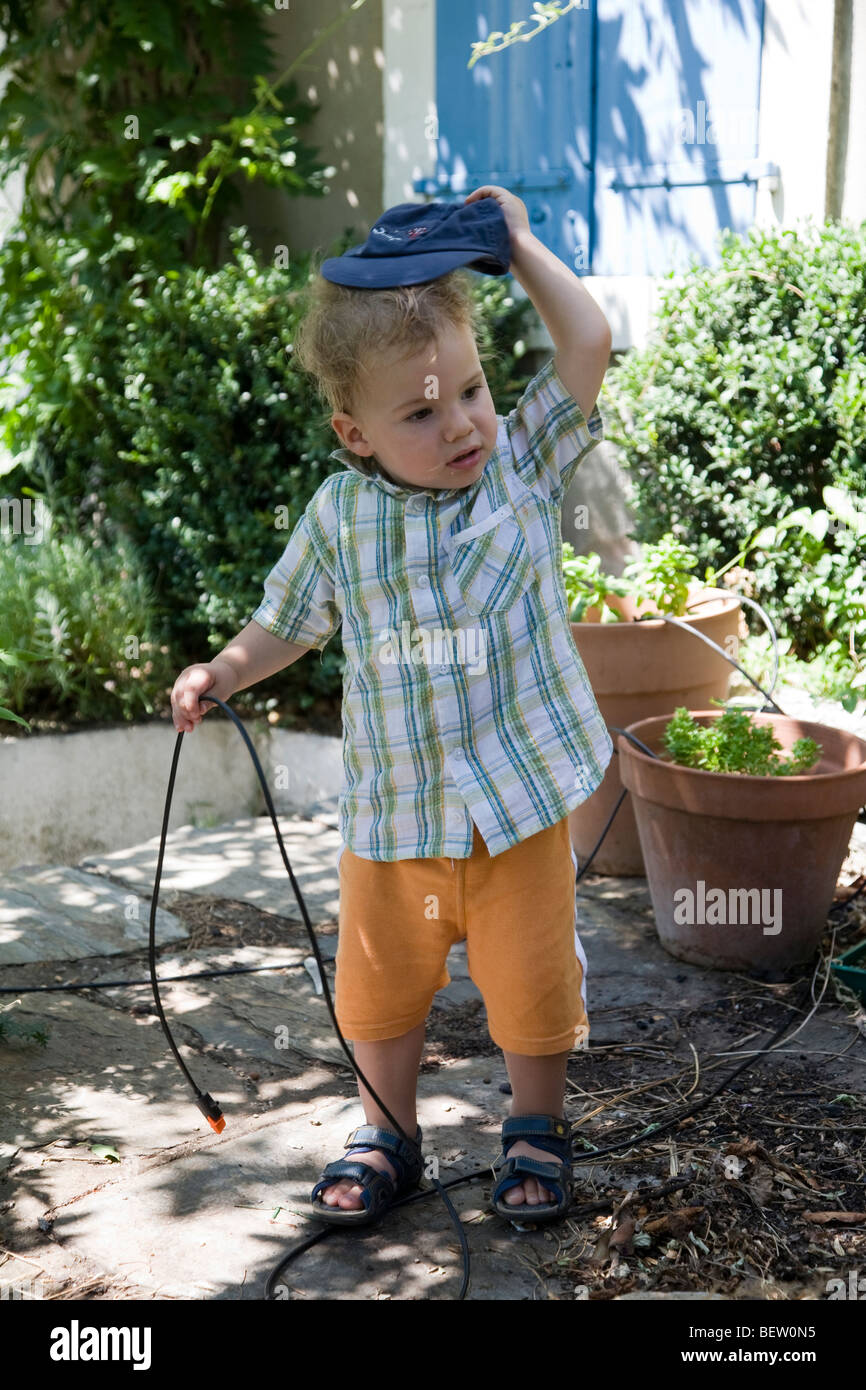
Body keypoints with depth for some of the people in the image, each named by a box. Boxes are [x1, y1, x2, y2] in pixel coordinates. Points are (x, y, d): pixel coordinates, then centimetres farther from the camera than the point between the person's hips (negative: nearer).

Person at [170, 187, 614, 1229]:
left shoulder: (524, 466, -5)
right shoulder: (339, 516, -5)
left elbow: (588, 343, -14)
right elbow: (289, 622, 10)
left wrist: (517, 243, -6)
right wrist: (222, 673, -5)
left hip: (518, 801, -1)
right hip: (392, 810, 1)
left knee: (531, 980, 11)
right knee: (378, 985, 14)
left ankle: (537, 1130, 36)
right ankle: (388, 1136, 38)